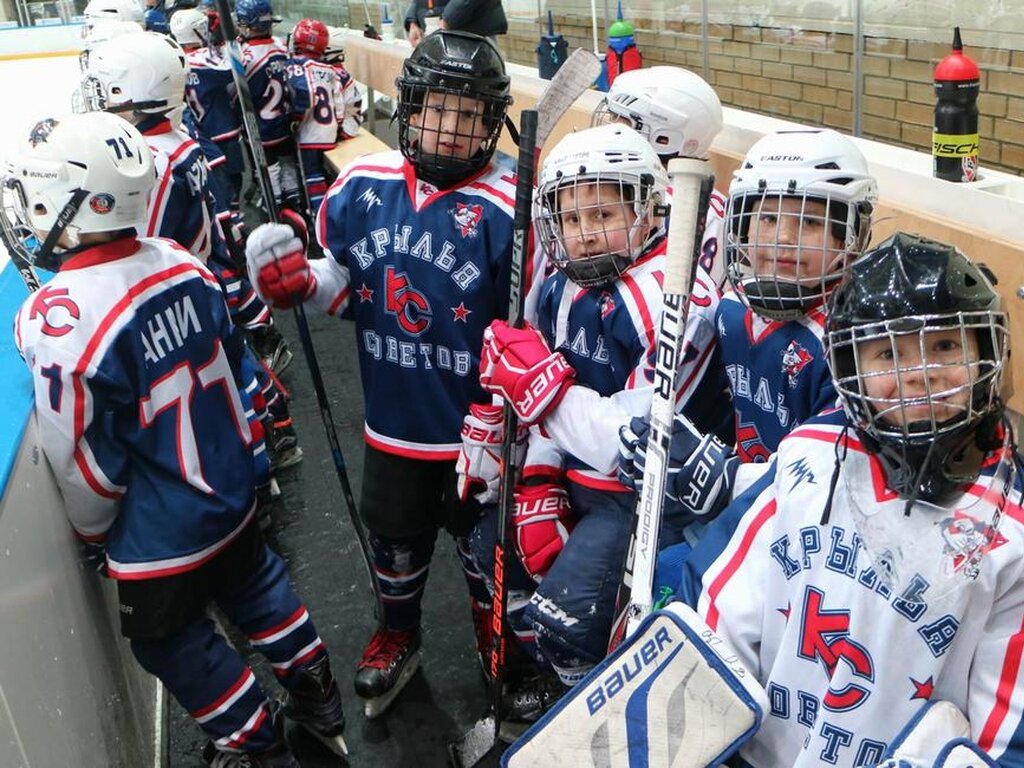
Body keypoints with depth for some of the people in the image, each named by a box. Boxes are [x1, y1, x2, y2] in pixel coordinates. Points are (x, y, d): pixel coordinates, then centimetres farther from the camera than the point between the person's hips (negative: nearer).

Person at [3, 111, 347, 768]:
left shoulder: (59, 317, -28)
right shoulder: (181, 263, -7)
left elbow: (85, 462, -20)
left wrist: (95, 532, 0)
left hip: (160, 538, -6)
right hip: (233, 492, 7)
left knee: (172, 640, 18)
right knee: (253, 584, 27)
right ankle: (317, 697, 45)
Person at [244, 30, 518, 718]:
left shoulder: (505, 207, -19)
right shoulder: (364, 186, -6)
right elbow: (344, 281, 7)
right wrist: (299, 280, -11)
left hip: (475, 424, -4)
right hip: (394, 416, 4)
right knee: (395, 537, 24)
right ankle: (399, 635, 52)